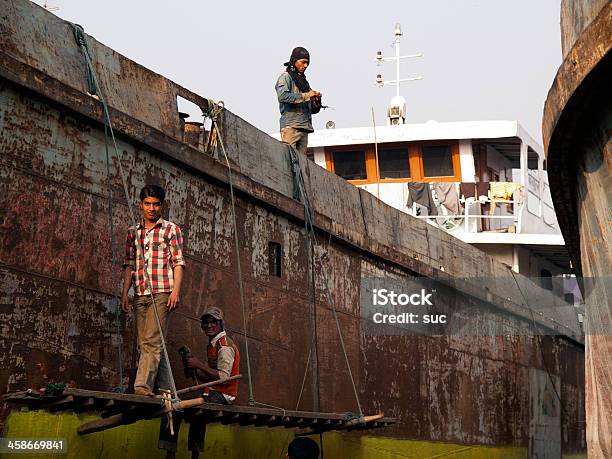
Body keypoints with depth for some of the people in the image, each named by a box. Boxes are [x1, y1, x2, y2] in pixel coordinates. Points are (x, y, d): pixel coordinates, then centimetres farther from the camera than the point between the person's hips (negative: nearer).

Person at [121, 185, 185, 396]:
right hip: (140, 295, 5)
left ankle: (142, 385, -21)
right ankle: (165, 387, 9)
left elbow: (178, 262, 0)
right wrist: (124, 293, 7)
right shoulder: (133, 233, 17)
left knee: (151, 340, -15)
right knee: (146, 343, 4)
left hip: (162, 292, -5)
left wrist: (176, 291, -10)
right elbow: (129, 265, 16)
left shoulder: (171, 230, 5)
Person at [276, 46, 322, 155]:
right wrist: (305, 96, -15)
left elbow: (313, 109, 23)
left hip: (304, 128, 7)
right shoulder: (286, 76, 4)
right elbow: (282, 96, -17)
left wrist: (317, 102, 1)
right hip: (290, 126, -7)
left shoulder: (303, 81, 25)